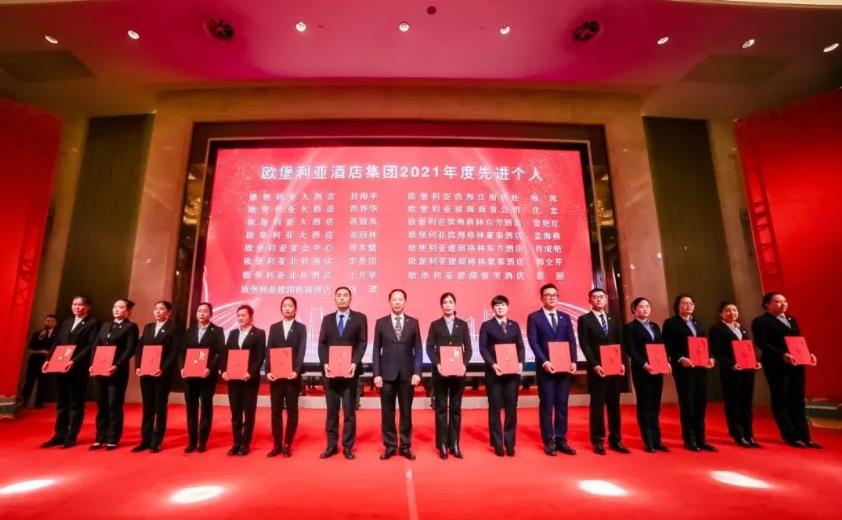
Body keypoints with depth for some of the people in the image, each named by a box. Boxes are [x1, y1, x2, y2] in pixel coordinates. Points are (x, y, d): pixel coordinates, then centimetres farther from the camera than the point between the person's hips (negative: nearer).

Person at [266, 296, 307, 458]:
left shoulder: (301, 328, 3)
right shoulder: (274, 327, 10)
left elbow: (301, 351, -6)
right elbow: (269, 351, 4)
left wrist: (296, 371, -19)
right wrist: (268, 371, -9)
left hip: (293, 374, -2)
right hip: (275, 374, 2)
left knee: (292, 411, 5)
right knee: (276, 410, 6)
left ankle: (288, 445, 16)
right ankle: (277, 445, 17)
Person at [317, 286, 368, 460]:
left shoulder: (360, 318, 3)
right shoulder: (327, 319, 11)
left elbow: (362, 343, -5)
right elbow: (322, 344, 6)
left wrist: (354, 363, -17)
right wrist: (325, 364, -10)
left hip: (350, 370, -2)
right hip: (330, 370, 2)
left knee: (349, 411, 5)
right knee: (331, 410, 10)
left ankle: (348, 447, 16)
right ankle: (332, 446, 21)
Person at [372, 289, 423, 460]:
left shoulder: (413, 323, 4)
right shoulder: (381, 323, 3)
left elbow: (418, 349, 3)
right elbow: (376, 350, 2)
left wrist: (417, 372, -6)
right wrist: (376, 374, -5)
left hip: (407, 374, 1)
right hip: (387, 373, 0)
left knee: (406, 411, 8)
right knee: (387, 412, 7)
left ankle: (405, 446, 21)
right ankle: (389, 446, 21)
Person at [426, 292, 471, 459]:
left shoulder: (463, 324, 7)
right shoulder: (435, 325, 4)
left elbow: (468, 348, 3)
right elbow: (429, 348, -1)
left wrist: (464, 364, -12)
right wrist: (437, 364, -16)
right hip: (440, 371, -1)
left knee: (456, 408, 8)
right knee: (441, 408, 4)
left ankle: (454, 444, 16)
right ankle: (442, 445, 12)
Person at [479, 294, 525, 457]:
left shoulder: (515, 325, 12)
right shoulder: (486, 325, 3)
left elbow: (520, 346, 8)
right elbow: (482, 347, -5)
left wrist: (520, 362, -8)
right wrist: (492, 364, -17)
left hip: (513, 371, 3)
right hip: (494, 371, -2)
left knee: (511, 407, 6)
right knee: (495, 408, 4)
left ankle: (509, 443, 17)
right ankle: (497, 444, 14)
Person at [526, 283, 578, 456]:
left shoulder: (565, 317, 13)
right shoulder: (534, 317, 0)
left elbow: (572, 341, 7)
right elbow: (533, 342, -8)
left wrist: (573, 361, -6)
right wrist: (544, 362, -19)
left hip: (564, 367, 4)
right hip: (545, 367, -4)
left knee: (562, 405, 9)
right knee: (546, 405, 2)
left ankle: (561, 440, 19)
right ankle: (549, 442, 12)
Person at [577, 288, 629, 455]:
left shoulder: (613, 320, 16)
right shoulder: (584, 319, 0)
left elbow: (620, 343, 13)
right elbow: (584, 344, -7)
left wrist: (621, 363, -2)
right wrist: (595, 365, -16)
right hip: (597, 368, -4)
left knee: (614, 405, 9)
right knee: (597, 405, 1)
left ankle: (615, 440, 18)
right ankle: (597, 441, 9)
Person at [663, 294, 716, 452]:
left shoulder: (697, 323, 19)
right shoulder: (670, 323, -1)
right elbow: (668, 347, -8)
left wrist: (710, 357, -2)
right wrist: (680, 359, -22)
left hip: (701, 367, 6)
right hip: (683, 368, -6)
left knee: (701, 402, 8)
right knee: (687, 403, 0)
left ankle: (700, 438, 18)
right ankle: (689, 439, 10)